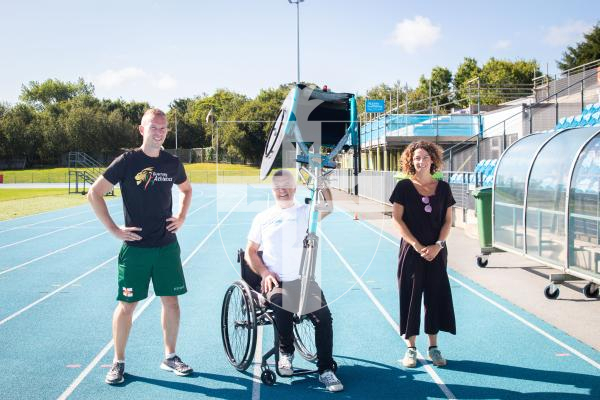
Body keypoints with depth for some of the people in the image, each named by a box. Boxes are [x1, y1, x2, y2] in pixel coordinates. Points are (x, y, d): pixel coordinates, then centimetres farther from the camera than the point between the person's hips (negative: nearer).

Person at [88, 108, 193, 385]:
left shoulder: (172, 163, 4)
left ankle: (170, 357, 23)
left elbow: (186, 189, 25)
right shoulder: (127, 161, -8)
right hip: (135, 247, -4)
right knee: (127, 304, 2)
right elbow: (94, 194, -6)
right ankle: (118, 362, 16)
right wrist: (114, 230, -9)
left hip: (167, 246, 4)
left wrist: (182, 216, 9)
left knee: (171, 300, 8)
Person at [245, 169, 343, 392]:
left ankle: (326, 370, -6)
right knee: (283, 306, -31)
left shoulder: (304, 212, 11)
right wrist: (264, 273, -2)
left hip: (303, 280, 1)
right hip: (275, 282, 0)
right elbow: (250, 252, 14)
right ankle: (285, 352, 0)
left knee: (323, 315, -21)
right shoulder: (262, 218, 13)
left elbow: (328, 208, -9)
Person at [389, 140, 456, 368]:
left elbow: (448, 221, 6)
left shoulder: (442, 188, 5)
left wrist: (437, 245, -9)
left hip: (436, 252, 3)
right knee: (410, 296, 1)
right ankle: (411, 348, 11)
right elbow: (397, 219, -6)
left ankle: (433, 347, 17)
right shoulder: (404, 187, -3)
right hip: (411, 251, -2)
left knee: (436, 296, 6)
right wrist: (417, 246, -12)